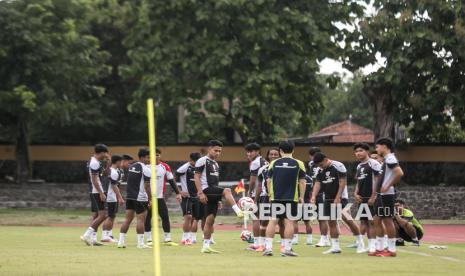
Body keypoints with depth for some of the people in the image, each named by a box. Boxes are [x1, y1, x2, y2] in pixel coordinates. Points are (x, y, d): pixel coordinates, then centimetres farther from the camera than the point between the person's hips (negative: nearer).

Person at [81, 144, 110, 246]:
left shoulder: (92, 161, 16)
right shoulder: (95, 163, -15)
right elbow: (94, 180, -20)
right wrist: (101, 193, -21)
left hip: (94, 192, 10)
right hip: (97, 192, -10)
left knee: (96, 216, 11)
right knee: (102, 215, -11)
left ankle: (93, 239, 8)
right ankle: (86, 235, -14)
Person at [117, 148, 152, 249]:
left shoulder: (131, 167, 13)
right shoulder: (145, 169, -11)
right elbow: (147, 186, -14)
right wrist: (150, 199, -9)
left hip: (129, 196, 7)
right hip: (140, 198, -7)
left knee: (128, 219, 9)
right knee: (141, 219, -3)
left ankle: (121, 241, 7)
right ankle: (140, 243, -4)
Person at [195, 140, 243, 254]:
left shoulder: (215, 164, 24)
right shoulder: (202, 161, -2)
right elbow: (196, 177, -9)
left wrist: (219, 198, 24)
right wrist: (200, 193, -18)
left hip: (213, 193, 8)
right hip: (206, 190, -8)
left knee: (210, 220, 4)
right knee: (227, 190, -31)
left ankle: (206, 246, 6)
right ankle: (238, 211, -46)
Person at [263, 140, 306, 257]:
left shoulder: (274, 163, 4)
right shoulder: (298, 164, -1)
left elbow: (269, 180, 7)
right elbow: (302, 182, -1)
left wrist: (270, 195, 17)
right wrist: (301, 197, 7)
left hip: (276, 198, 2)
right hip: (292, 198, -2)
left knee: (272, 221, 7)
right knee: (289, 222, 1)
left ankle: (268, 247, 2)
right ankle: (287, 249, -1)